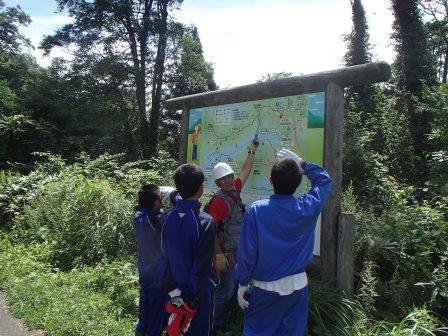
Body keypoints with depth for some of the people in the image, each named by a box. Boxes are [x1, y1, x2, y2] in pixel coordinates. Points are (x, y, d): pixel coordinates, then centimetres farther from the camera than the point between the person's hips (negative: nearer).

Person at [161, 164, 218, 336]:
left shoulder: (167, 217, -11)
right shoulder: (205, 221, -26)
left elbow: (165, 253, 2)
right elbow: (202, 266, -23)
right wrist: (195, 300, -13)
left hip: (177, 287, 5)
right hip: (200, 290, -5)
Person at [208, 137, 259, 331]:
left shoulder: (235, 191, 2)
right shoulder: (219, 201, -21)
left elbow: (246, 171, 14)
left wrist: (252, 151, 18)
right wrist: (219, 254, -24)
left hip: (240, 251, 8)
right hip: (228, 253, -8)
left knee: (234, 287, 21)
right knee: (226, 291, 3)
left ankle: (225, 318, 39)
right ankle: (218, 326, 21)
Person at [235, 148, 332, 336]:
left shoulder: (256, 210, -18)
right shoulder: (308, 208, -12)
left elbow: (247, 252, -13)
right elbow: (325, 180, 8)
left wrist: (242, 284, 0)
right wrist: (300, 162, 7)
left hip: (265, 289, -2)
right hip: (297, 286, 2)